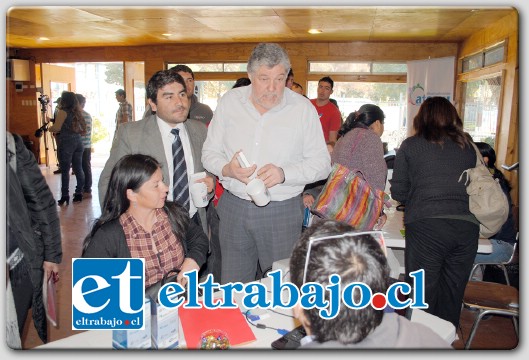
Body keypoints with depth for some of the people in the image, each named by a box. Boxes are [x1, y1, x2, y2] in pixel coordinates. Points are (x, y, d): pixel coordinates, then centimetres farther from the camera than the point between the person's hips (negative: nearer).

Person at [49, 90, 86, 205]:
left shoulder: (63, 111, -8)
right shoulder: (77, 112, 11)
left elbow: (56, 128, -18)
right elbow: (84, 129, 16)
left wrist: (50, 128, 2)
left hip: (66, 142, -6)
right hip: (78, 141, 6)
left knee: (65, 170, 0)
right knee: (78, 169, 8)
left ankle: (65, 196, 2)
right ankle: (79, 193, 14)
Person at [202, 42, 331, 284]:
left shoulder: (303, 108, -4)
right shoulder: (229, 102, 1)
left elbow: (321, 163, -3)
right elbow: (209, 153, 7)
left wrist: (284, 173, -19)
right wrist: (227, 169, -15)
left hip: (281, 212, -2)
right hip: (233, 207, 2)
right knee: (232, 290, 14)